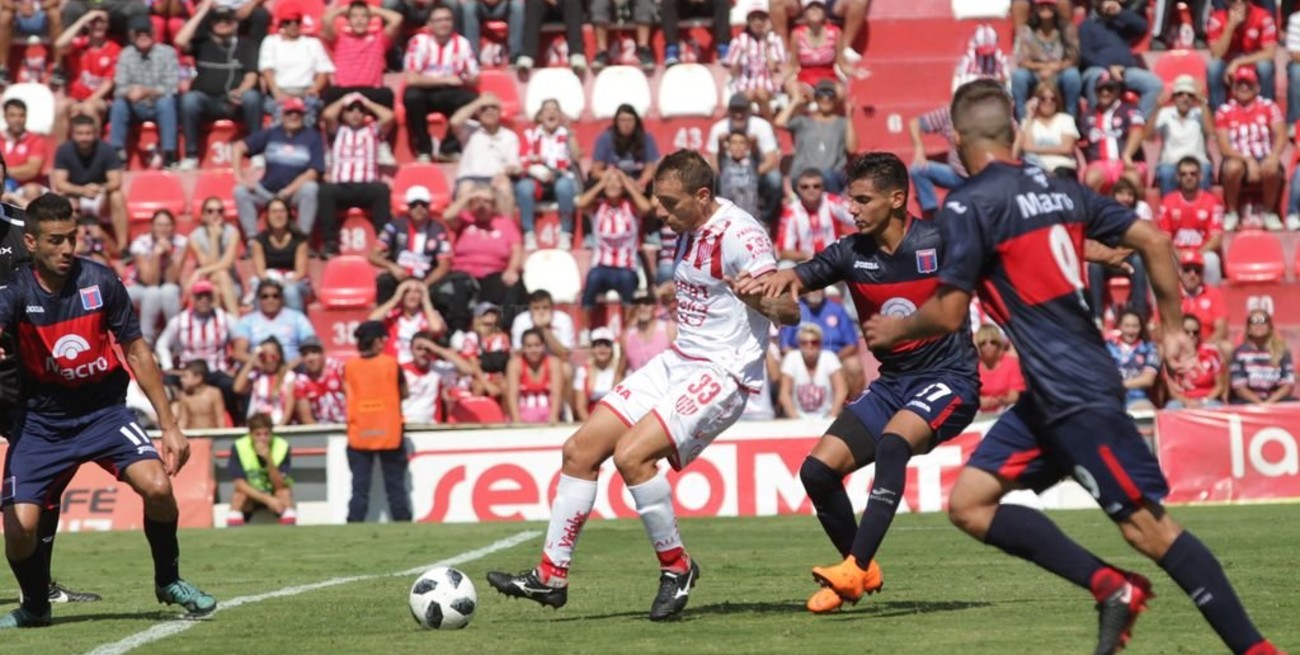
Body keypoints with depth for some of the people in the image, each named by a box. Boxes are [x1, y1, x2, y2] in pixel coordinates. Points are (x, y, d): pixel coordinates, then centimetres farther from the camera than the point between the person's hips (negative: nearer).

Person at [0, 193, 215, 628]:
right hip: (42, 421, 0)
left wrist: (169, 425, -1)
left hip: (105, 410, 0)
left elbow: (136, 352, -1)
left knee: (156, 485, -24)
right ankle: (35, 606, 19)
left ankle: (169, 581, 4)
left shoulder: (100, 282, -11)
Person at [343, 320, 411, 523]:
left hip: (359, 437, 1)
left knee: (359, 489, 1)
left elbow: (347, 393, 9)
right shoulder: (391, 364, -5)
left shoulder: (349, 367, -2)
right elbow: (404, 393, 7)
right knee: (395, 488, 5)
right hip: (389, 435, -1)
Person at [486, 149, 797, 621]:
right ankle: (551, 577, 9)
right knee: (580, 449, 2)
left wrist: (761, 298, -41)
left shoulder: (739, 236, -18)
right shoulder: (691, 231, 10)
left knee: (631, 454, -25)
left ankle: (676, 567, -6)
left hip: (723, 374, -9)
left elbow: (788, 311, -24)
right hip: (679, 363, 9)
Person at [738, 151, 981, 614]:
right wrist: (782, 279, -31)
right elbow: (802, 277, -11)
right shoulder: (852, 253, 1)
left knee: (891, 443, -35)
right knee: (818, 470, -6)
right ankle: (864, 573, 15)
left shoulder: (939, 243, -11)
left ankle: (855, 567, -37)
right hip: (892, 382, 6)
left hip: (947, 380, -6)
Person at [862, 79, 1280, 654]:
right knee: (968, 504, 7)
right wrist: (1173, 328, 17)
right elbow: (1153, 241, 9)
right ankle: (1110, 585, 1)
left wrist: (896, 329, 10)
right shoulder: (1058, 189, 13)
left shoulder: (968, 205, -10)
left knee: (1149, 527, -7)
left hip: (1074, 393, -9)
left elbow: (949, 315, -10)